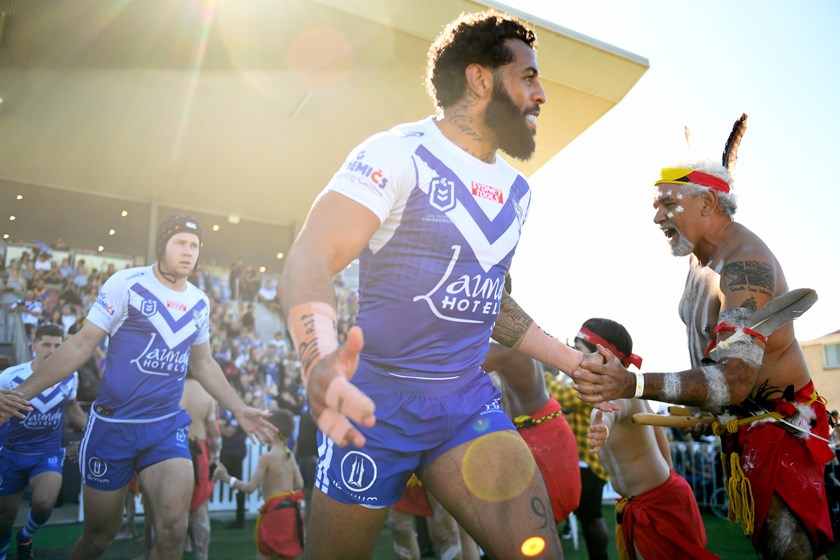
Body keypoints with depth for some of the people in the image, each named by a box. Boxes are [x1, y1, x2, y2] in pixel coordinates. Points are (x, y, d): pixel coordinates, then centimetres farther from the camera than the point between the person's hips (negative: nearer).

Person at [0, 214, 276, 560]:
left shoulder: (199, 302, 6)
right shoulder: (126, 283, -8)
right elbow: (82, 345, -7)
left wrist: (239, 410, 15)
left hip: (168, 427, 3)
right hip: (113, 424, -3)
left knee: (174, 529, -12)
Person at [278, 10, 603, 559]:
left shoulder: (517, 190, 11)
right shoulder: (398, 154, -11)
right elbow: (310, 260, -21)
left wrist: (577, 363, 18)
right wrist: (320, 361, -42)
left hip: (468, 404, 5)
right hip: (376, 404, -5)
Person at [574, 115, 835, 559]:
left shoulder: (744, 264, -28)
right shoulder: (699, 258, 4)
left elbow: (737, 378, -40)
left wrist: (635, 385, -53)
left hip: (780, 423, -9)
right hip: (738, 424, 9)